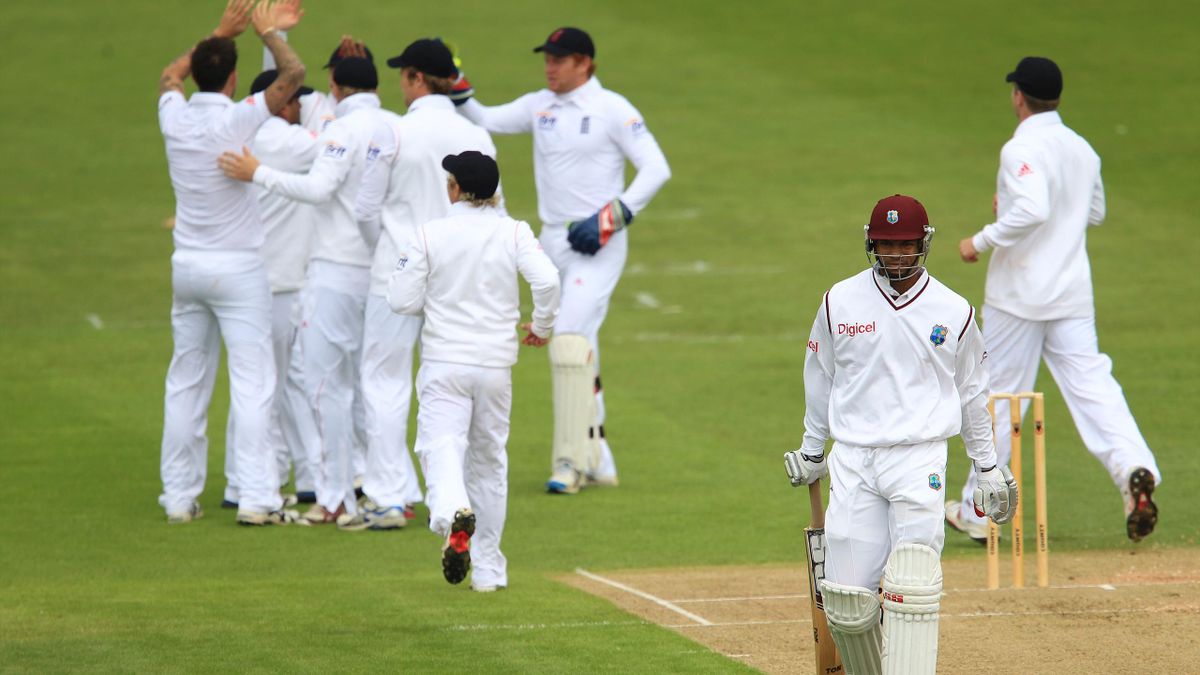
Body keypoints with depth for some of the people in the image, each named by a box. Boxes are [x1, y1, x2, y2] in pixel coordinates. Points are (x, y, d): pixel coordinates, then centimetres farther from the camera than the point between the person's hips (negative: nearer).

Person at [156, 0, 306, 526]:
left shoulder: (174, 117, 0)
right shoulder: (237, 120, -15)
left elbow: (171, 73, 22)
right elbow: (294, 74, -15)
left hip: (187, 266, 6)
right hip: (238, 267, -6)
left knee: (186, 382, 11)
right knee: (252, 382, -5)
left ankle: (179, 496, 12)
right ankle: (256, 497, -10)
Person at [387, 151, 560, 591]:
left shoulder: (429, 234, -3)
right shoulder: (514, 233, -1)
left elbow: (401, 300, -5)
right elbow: (546, 280, -15)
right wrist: (542, 327, 3)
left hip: (443, 361, -2)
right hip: (495, 364, 2)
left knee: (441, 444, -10)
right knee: (488, 458, 14)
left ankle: (453, 512, -45)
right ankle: (487, 568, 20)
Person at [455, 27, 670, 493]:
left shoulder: (612, 109, -7)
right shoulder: (539, 106, 10)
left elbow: (656, 168, -10)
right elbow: (483, 121, 6)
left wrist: (611, 218, -18)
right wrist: (454, 87, -12)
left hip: (597, 245, -7)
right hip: (553, 243, 7)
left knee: (571, 341, -17)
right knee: (578, 350, 10)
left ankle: (571, 460, -15)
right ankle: (596, 461, 18)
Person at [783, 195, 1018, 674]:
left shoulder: (953, 312, 2)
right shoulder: (841, 302, 4)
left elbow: (971, 391, 14)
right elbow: (820, 379, 17)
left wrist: (987, 465, 18)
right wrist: (811, 450, 23)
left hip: (919, 460, -1)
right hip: (853, 462, 1)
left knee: (912, 585, -16)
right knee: (845, 598, -3)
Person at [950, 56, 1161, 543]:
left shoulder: (1023, 150, -14)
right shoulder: (1082, 148, 11)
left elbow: (1032, 211, -29)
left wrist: (982, 240, -17)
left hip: (1019, 293, -6)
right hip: (1072, 294, 6)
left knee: (999, 396, 4)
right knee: (1090, 384, -2)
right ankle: (1134, 469, -27)